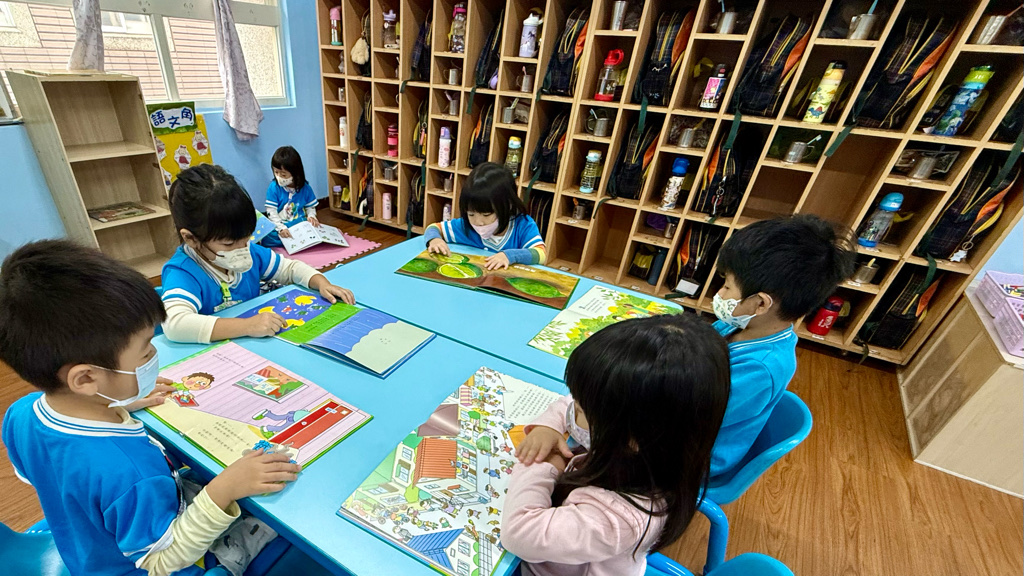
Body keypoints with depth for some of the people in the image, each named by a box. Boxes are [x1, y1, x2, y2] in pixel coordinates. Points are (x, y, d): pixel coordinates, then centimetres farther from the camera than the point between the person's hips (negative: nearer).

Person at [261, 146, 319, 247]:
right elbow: (271, 212, -9)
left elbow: (310, 207, 12)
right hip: (280, 225, -2)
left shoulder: (305, 188, 1)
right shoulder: (274, 187, -4)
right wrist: (281, 228, -23)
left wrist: (311, 216, -12)